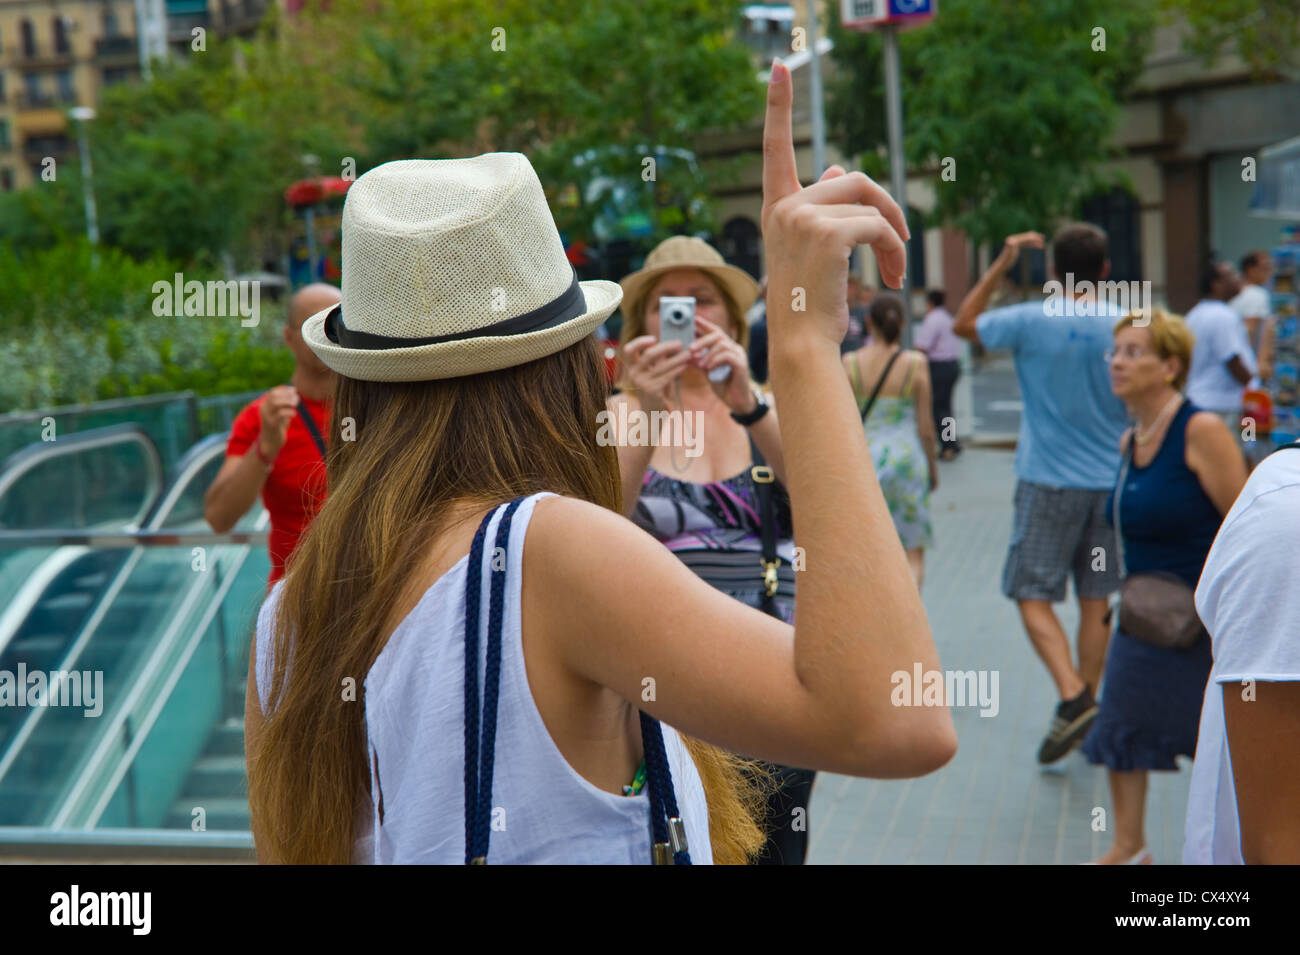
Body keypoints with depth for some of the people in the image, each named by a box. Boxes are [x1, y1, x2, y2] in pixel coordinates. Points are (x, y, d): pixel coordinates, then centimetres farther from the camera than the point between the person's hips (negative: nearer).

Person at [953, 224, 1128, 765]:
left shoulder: (1031, 322, -9)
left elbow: (963, 324, 8)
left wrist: (1002, 264, 10)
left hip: (1049, 482, -4)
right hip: (1110, 482, 4)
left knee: (1033, 597, 1)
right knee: (1095, 602, 11)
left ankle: (1073, 696, -16)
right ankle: (1090, 712, 18)